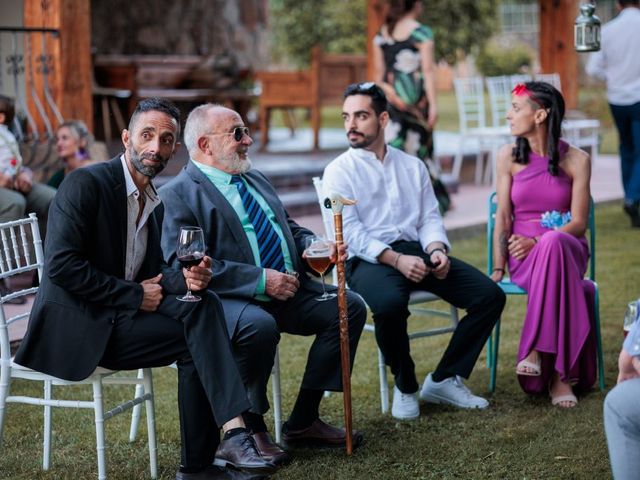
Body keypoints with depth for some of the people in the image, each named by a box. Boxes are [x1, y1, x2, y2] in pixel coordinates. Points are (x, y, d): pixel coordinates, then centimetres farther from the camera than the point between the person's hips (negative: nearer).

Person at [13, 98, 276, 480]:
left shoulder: (151, 201, 13)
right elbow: (61, 265, -21)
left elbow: (153, 270, 14)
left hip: (121, 315, 8)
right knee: (196, 337, -20)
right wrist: (135, 295, -16)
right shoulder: (86, 183, -13)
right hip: (79, 326, -8)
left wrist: (184, 278, -10)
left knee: (201, 303, -16)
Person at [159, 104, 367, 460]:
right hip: (230, 298, -8)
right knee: (259, 325, -38)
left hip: (289, 290, 8)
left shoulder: (256, 179, 20)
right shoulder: (179, 193, -7)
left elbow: (290, 228, 27)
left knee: (349, 306, -9)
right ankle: (249, 428, -13)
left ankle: (303, 422, -1)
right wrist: (260, 280, -22)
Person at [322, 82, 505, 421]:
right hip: (368, 259, -5)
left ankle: (444, 379, -1)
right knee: (390, 304, -39)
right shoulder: (339, 171, 5)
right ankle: (404, 386, -11)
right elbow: (349, 231, -7)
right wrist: (396, 259, -21)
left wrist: (436, 249, -9)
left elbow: (430, 218, 15)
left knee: (490, 295, -13)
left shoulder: (413, 166, 19)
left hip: (416, 251, 5)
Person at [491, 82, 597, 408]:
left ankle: (537, 352, -40)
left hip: (566, 247, 0)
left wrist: (538, 242, -20)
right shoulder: (509, 156, 6)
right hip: (522, 255, 1)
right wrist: (498, 267, -7)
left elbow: (578, 223, -4)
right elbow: (503, 216, 4)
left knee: (554, 242, -41)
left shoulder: (576, 160, 1)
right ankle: (560, 373, -32)